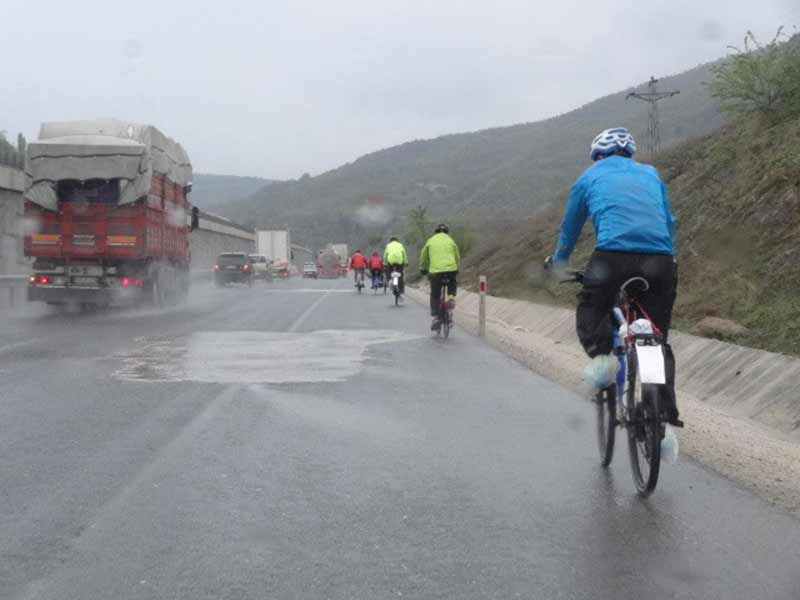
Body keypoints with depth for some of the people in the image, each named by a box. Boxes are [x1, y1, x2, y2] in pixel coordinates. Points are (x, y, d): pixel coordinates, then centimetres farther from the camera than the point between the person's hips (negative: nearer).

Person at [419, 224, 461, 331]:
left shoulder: (431, 241, 14)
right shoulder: (451, 241, 16)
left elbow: (423, 256, 20)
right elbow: (457, 257, 20)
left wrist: (422, 269, 34)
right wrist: (457, 269, 35)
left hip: (435, 271, -1)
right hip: (451, 269, 1)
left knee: (435, 295, 12)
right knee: (452, 283, 34)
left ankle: (435, 317, 4)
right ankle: (451, 297, 9)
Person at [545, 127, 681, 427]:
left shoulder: (589, 177, 20)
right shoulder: (651, 174, 27)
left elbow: (569, 228, 28)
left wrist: (558, 262, 45)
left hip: (613, 254, -3)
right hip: (660, 260, 3)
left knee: (589, 312, 21)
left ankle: (600, 354, -10)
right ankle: (668, 416, 6)